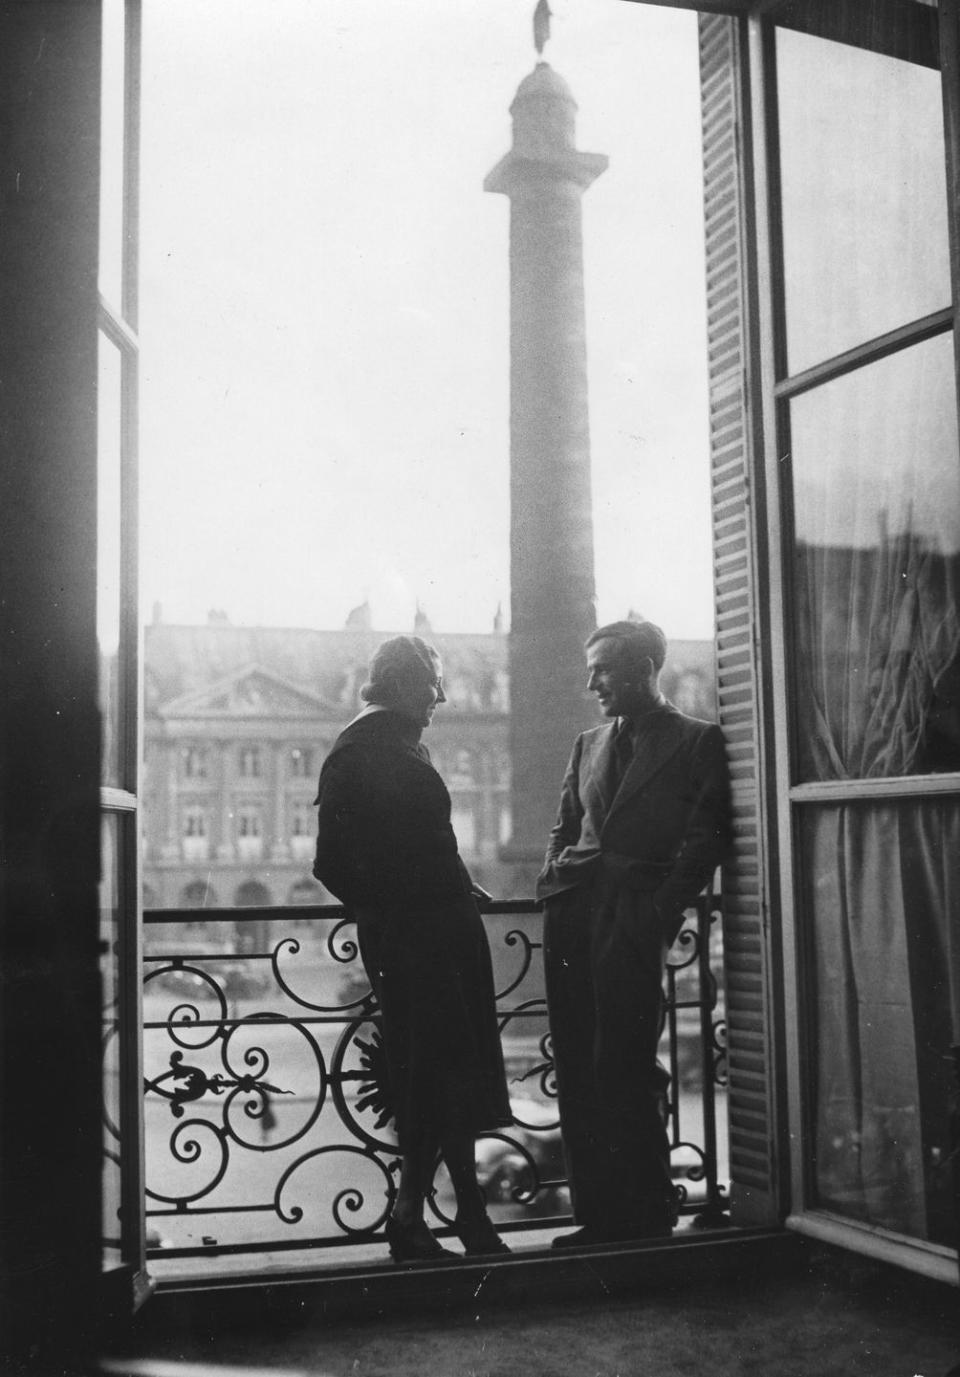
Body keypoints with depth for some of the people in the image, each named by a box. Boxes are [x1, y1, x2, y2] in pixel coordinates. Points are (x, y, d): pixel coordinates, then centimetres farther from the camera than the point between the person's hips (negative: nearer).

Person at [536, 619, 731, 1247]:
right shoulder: (589, 745, 22)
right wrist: (554, 877, 8)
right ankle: (597, 1214, 12)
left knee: (623, 1069, -7)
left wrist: (663, 912, -13)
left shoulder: (698, 741, 3)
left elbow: (706, 836, -4)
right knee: (577, 1069, 4)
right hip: (572, 912, 6)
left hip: (635, 917, -6)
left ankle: (647, 1219, 4)